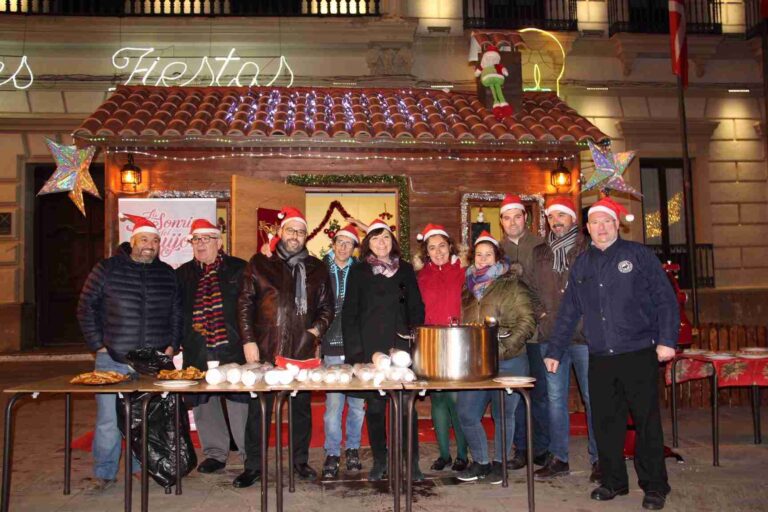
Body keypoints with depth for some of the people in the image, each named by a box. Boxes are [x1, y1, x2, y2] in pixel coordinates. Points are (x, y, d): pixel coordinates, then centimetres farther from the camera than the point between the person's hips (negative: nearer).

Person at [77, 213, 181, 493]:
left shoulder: (167, 274, 9)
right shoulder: (107, 269, 1)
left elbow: (177, 313, 15)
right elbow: (86, 307, 3)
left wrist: (172, 346, 6)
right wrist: (98, 345, -3)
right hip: (112, 359, -2)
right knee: (108, 419, 1)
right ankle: (104, 474, 15)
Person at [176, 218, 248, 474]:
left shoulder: (238, 269, 2)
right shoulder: (183, 274, 13)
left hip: (232, 348, -4)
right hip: (198, 351, 4)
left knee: (239, 402, -2)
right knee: (203, 403, 10)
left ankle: (251, 456, 11)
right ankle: (215, 454, 25)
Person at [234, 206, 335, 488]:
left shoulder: (316, 268, 10)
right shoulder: (260, 263, 4)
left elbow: (326, 306, 15)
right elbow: (245, 304, 2)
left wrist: (318, 328, -3)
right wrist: (248, 341, -5)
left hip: (302, 351, 2)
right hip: (265, 350, -2)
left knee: (302, 407, 11)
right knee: (258, 408, 4)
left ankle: (300, 461, 27)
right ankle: (253, 466, 17)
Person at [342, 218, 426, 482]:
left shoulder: (405, 270, 12)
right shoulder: (358, 272, 7)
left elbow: (416, 309, 12)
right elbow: (349, 313, 3)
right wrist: (354, 350, -5)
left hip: (402, 347, 1)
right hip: (370, 349, -1)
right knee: (375, 405, 4)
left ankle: (412, 462, 10)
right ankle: (379, 462, 17)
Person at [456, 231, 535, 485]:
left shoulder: (511, 286, -5)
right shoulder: (470, 288, 14)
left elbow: (526, 321, -12)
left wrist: (504, 347, -19)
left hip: (507, 363, -5)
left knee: (503, 414, 6)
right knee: (466, 413, 4)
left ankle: (499, 462, 25)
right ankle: (480, 461, 22)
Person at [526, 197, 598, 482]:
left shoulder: (589, 249, 0)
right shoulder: (540, 253, 14)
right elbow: (533, 290, 20)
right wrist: (541, 313, 5)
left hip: (585, 334, -4)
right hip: (551, 335, 5)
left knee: (593, 397, 1)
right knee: (555, 398, 9)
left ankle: (598, 459, 13)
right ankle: (558, 458, 19)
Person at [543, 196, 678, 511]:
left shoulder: (638, 255, 0)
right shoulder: (581, 265, 12)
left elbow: (665, 299, -2)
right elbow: (568, 313, 14)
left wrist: (667, 339, -12)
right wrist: (554, 352, 13)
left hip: (639, 354, -3)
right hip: (600, 358, 4)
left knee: (647, 421, 3)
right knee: (605, 422, 8)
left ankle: (654, 486, 18)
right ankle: (613, 481, 23)